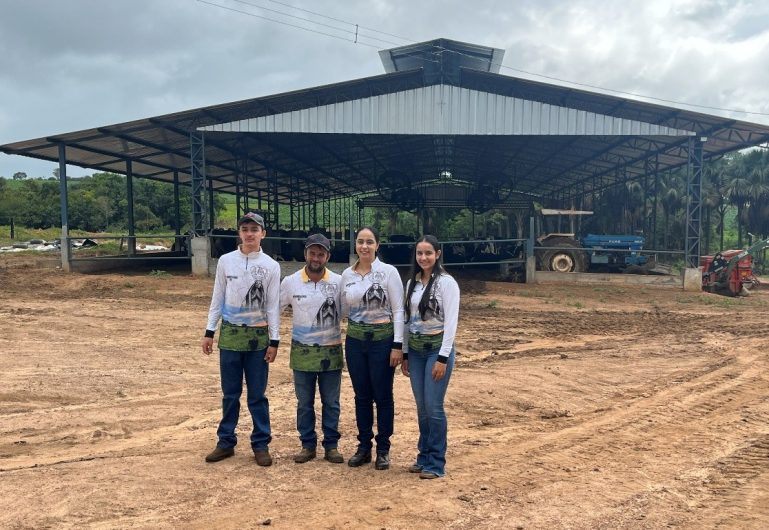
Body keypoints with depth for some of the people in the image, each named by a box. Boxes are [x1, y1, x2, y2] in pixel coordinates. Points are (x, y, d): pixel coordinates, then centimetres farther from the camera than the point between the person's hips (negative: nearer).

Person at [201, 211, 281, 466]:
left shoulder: (271, 266, -3)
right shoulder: (225, 261, 1)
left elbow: (273, 305, -2)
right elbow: (217, 299, 7)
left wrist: (274, 340, -5)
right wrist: (209, 331, 4)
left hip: (258, 336, -1)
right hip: (230, 334, 1)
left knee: (257, 394, 5)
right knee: (230, 393, 10)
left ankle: (261, 444, 15)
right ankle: (226, 442, 21)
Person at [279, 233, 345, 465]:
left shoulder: (339, 282, -6)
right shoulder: (290, 282, -4)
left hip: (331, 352, 0)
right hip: (302, 352, 1)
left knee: (331, 402, 9)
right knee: (304, 403, 11)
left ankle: (331, 445, 22)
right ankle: (308, 445, 24)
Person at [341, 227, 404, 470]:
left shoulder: (388, 272, -7)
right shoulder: (347, 274, 4)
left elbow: (398, 311, -8)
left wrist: (397, 345, -12)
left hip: (382, 339, -4)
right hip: (355, 340, 4)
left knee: (382, 396, 5)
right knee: (362, 395, 11)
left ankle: (383, 449, 19)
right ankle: (363, 447, 24)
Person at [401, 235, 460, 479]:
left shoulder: (446, 282, -9)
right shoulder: (412, 283, 9)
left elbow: (451, 322, -12)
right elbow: (407, 319, 13)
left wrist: (443, 358, -16)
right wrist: (404, 354, 11)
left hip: (437, 348, -6)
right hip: (415, 349, 6)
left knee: (434, 407, -4)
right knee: (421, 407, 11)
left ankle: (436, 463, 9)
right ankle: (424, 456, 23)